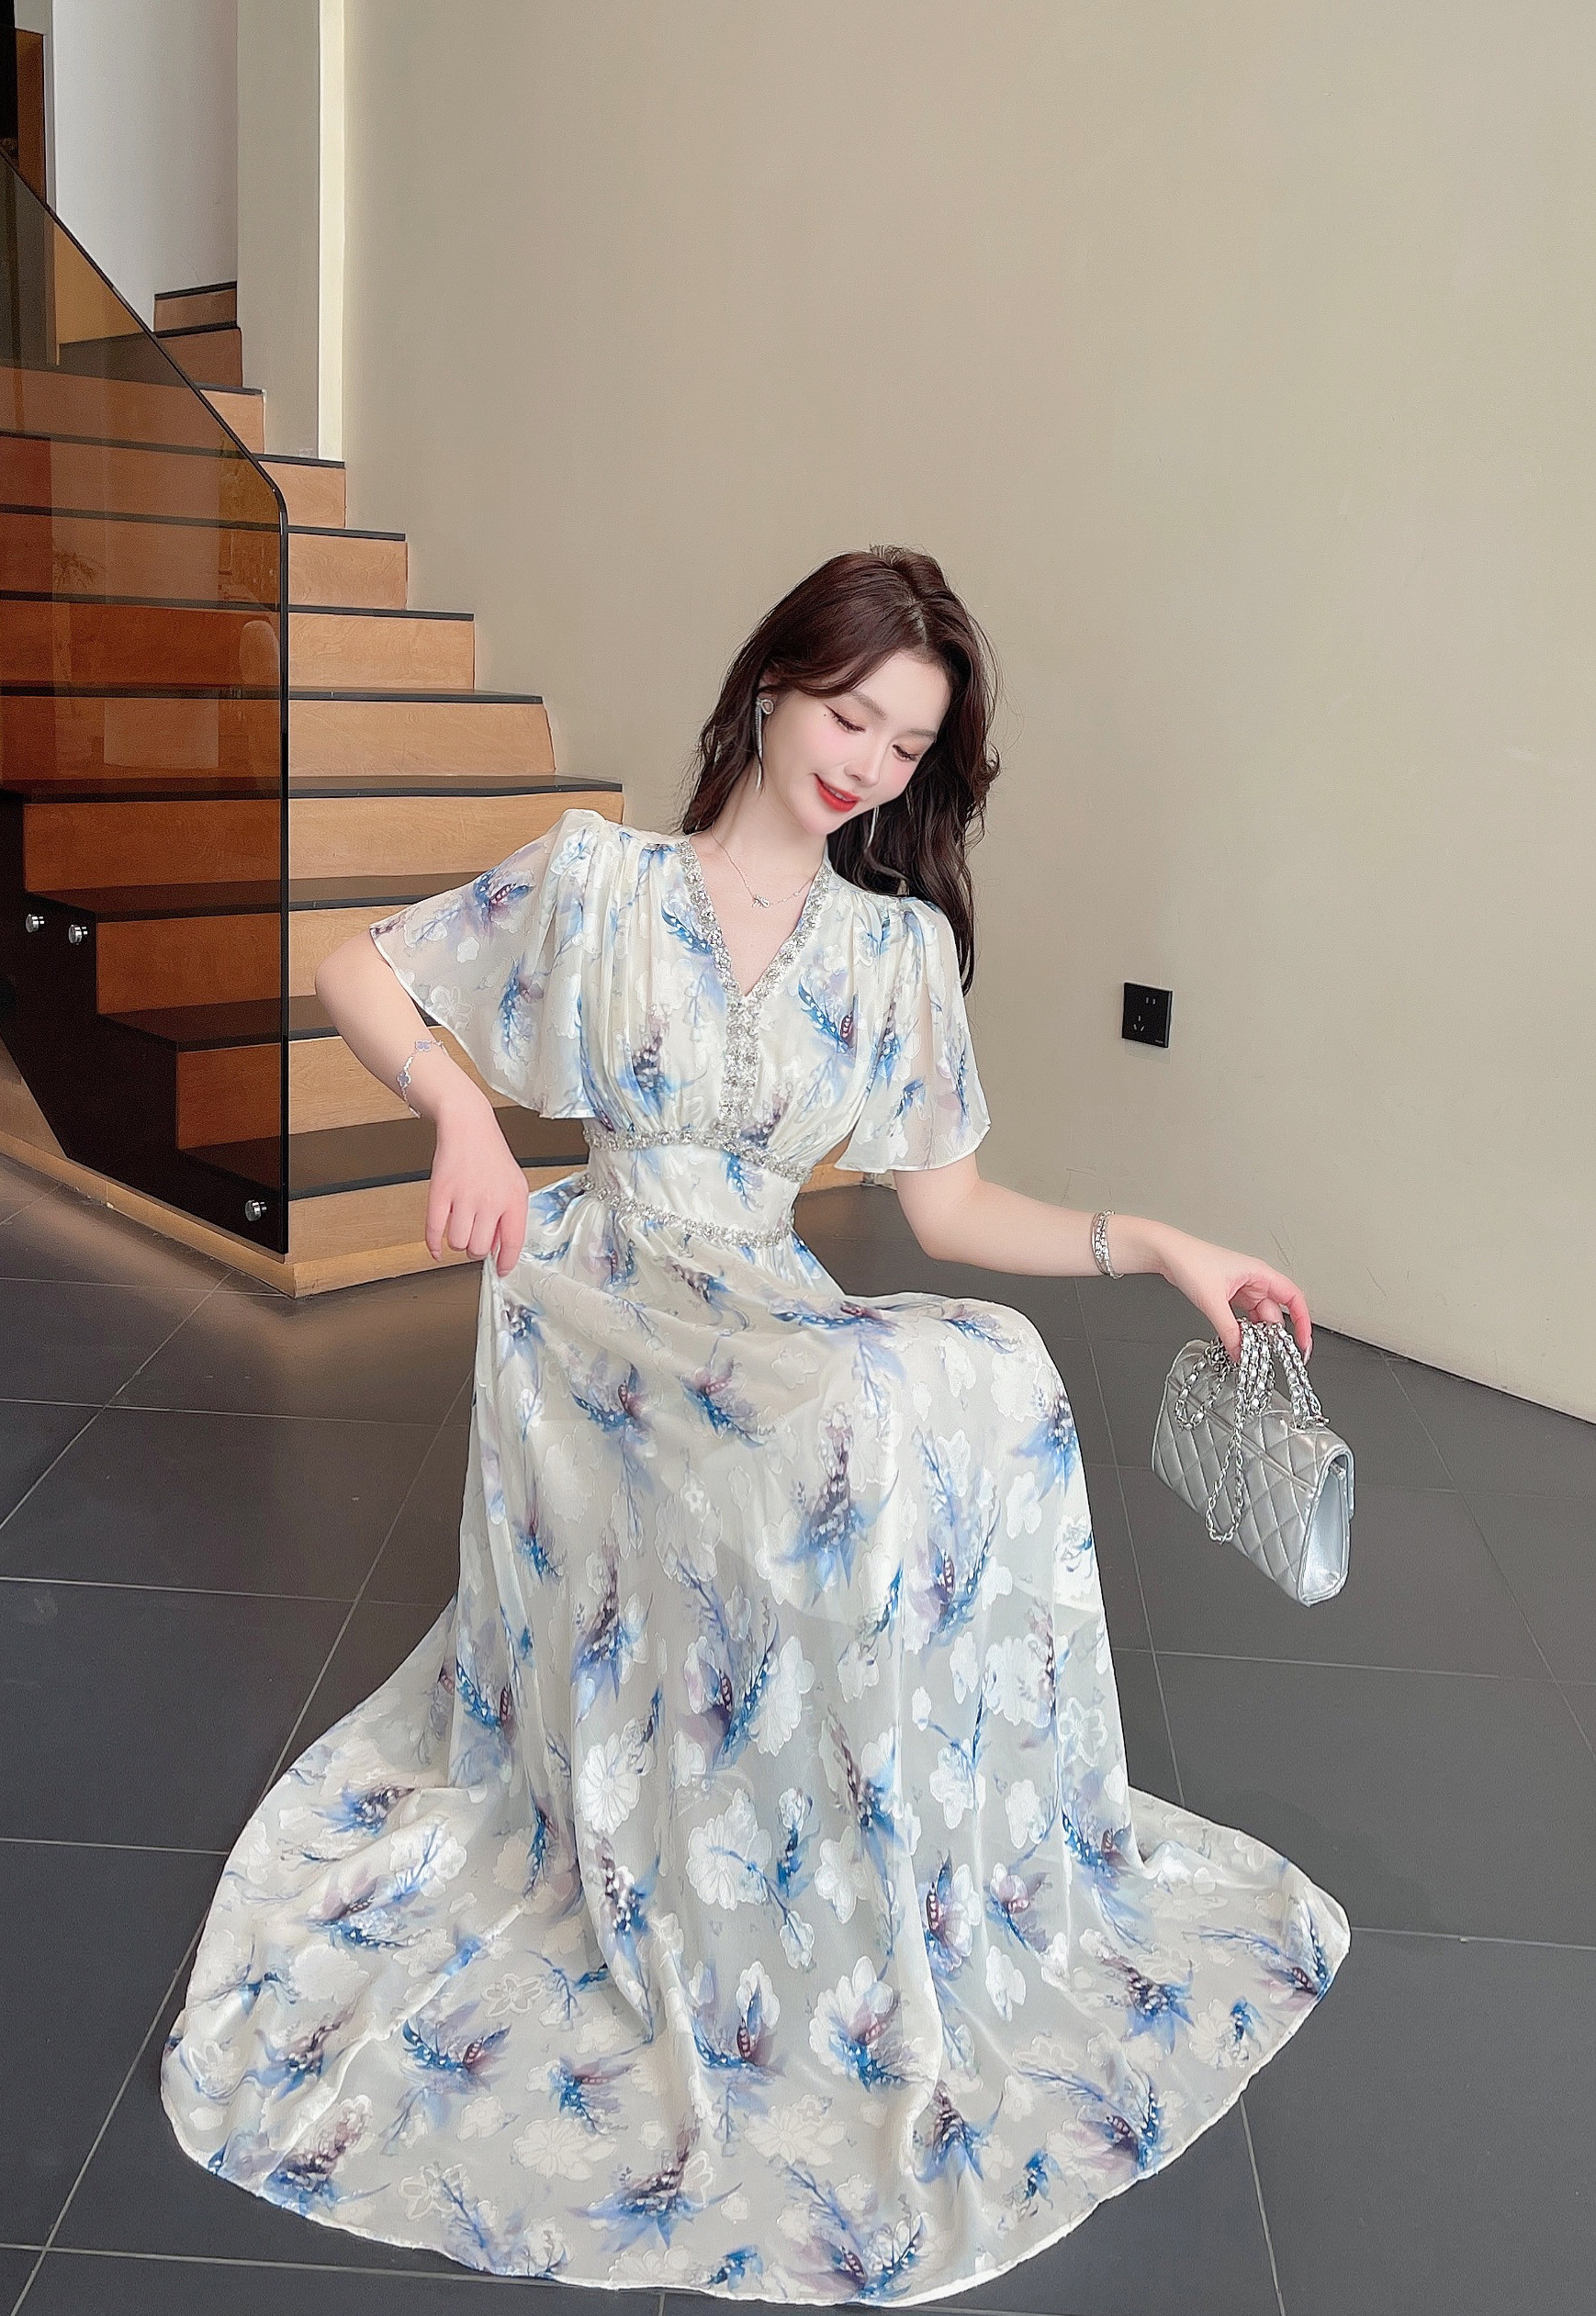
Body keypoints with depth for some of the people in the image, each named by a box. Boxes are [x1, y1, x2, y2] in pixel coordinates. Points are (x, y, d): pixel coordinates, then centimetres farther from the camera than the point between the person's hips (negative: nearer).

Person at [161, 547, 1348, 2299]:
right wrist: (464, 1113, -14)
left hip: (775, 1312, 4)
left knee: (1000, 1383, -28)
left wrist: (1160, 1246, -6)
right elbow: (356, 974, 4)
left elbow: (950, 1206, 7)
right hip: (597, 1300, -3)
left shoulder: (899, 948, 8)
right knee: (885, 1415, -32)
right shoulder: (601, 877, 1)